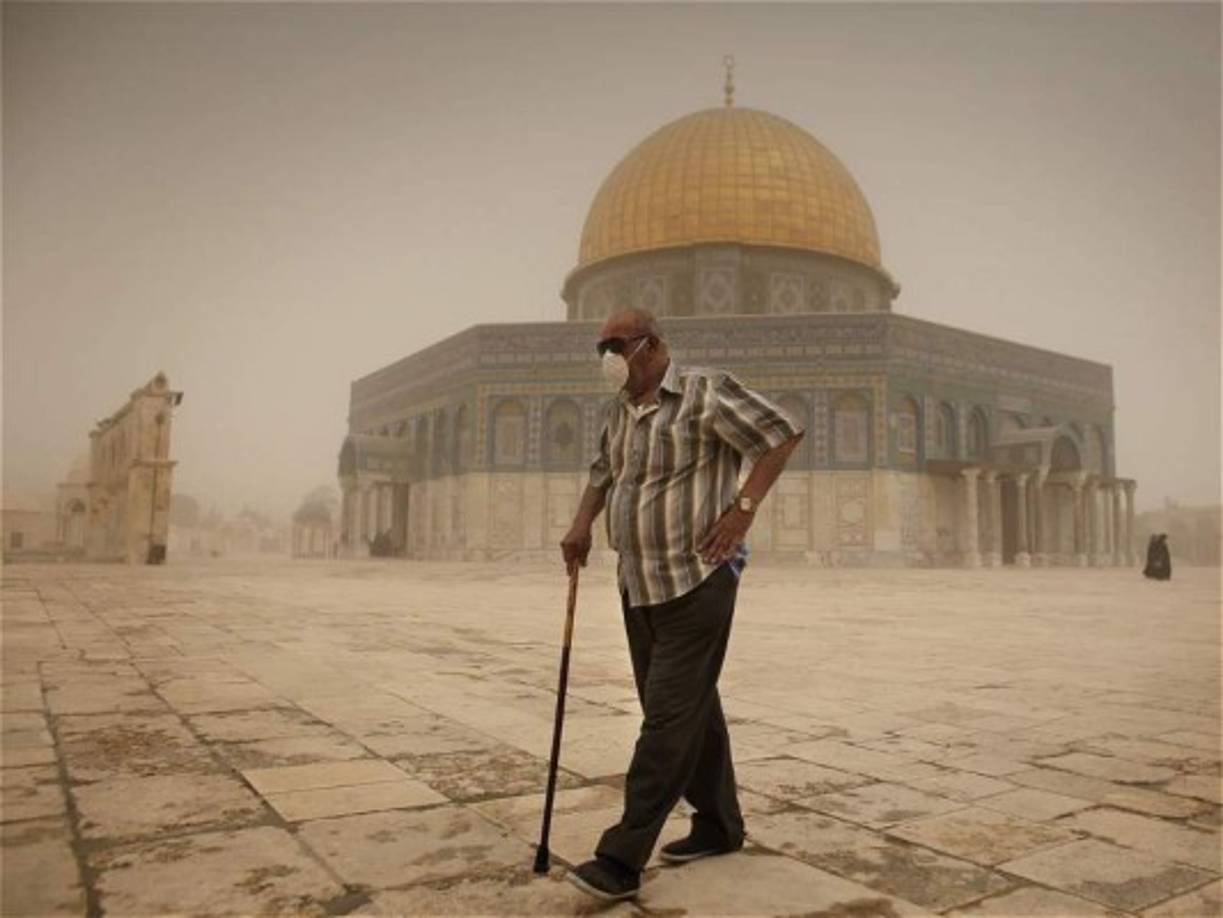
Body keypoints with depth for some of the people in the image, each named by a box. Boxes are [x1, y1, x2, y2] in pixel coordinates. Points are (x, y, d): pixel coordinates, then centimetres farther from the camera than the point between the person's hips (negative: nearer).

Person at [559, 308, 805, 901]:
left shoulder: (706, 392, -10)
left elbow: (783, 435, -9)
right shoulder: (618, 411, 12)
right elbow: (603, 471, 27)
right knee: (691, 708, 15)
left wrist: (744, 506, -16)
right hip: (638, 585, 8)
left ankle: (622, 859, -3)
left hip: (697, 583, -8)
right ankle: (719, 825, 31)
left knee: (670, 714, -7)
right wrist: (582, 525, 10)